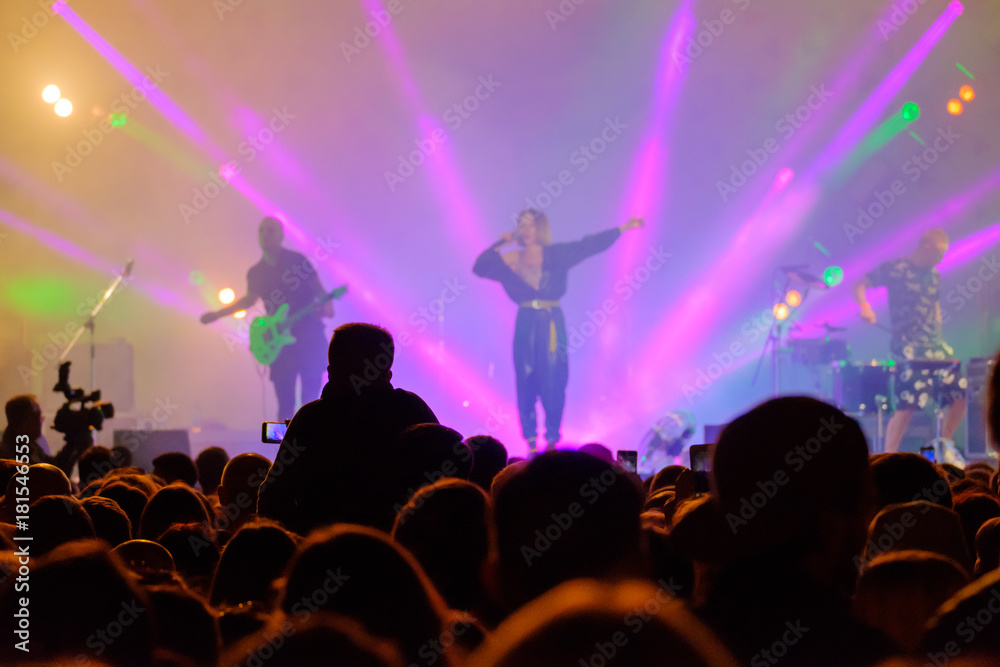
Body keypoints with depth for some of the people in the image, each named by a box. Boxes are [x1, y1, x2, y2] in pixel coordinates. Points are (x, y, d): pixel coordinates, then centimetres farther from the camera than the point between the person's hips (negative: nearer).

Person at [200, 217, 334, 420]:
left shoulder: (297, 260, -2)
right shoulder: (256, 273, 11)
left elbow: (319, 289, -2)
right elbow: (250, 299, 27)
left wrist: (327, 306, -22)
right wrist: (217, 314, 23)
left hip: (309, 336, -3)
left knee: (311, 398, -7)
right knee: (285, 403, 1)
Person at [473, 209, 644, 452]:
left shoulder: (556, 255, 4)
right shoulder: (511, 259, 9)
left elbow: (590, 244, 1)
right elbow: (480, 267, 4)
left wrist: (623, 228, -4)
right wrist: (499, 245, 1)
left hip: (551, 323, -1)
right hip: (526, 323, 1)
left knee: (553, 381, -3)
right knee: (526, 382, 0)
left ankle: (552, 439, 5)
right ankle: (530, 440, 8)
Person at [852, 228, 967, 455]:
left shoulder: (934, 276, 15)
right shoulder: (894, 269, -4)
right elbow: (859, 285, -3)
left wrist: (937, 332, 14)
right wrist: (865, 307, -22)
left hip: (935, 345, 7)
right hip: (907, 348, -7)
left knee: (959, 395, 1)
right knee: (907, 404, -17)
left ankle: (945, 443, 23)